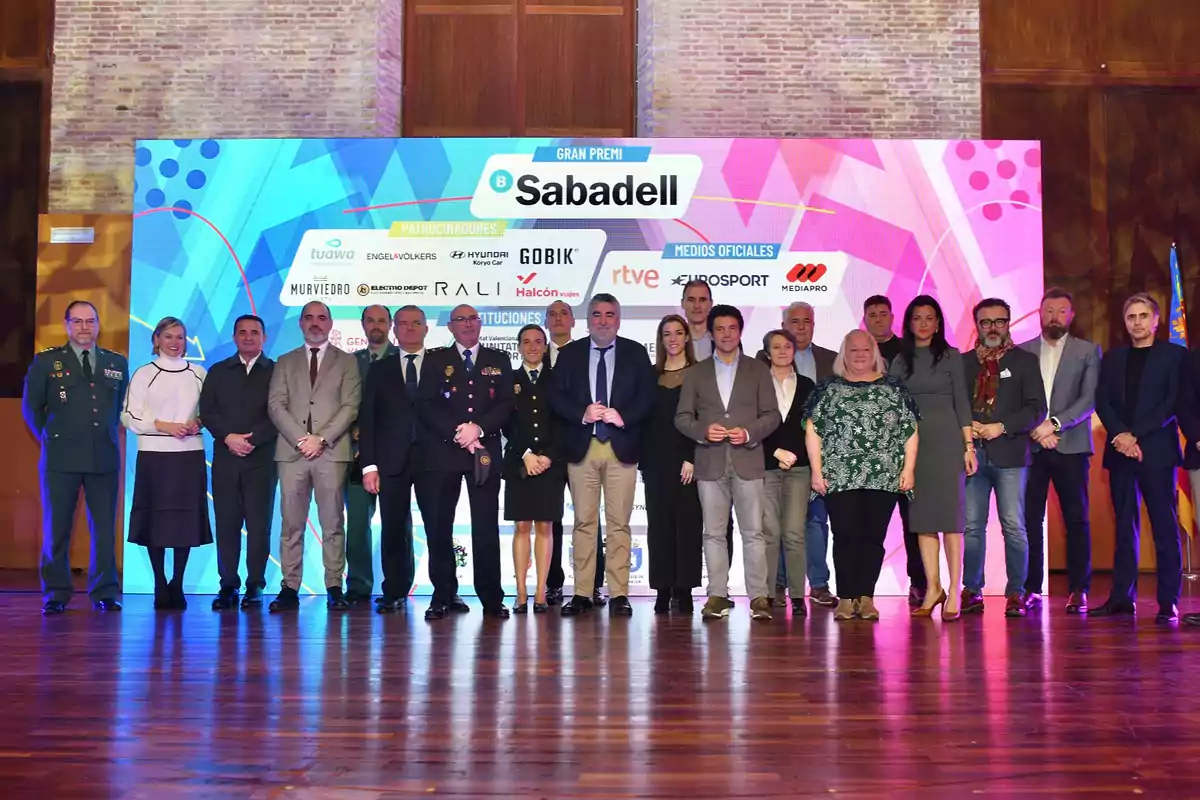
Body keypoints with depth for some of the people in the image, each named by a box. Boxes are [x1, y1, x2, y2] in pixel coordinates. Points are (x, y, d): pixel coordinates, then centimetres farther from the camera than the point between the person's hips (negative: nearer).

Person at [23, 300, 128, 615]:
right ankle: (55, 594, 12)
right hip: (60, 458, -2)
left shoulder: (117, 363, 10)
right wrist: (50, 438, 6)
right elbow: (31, 407, 9)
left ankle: (104, 593, 11)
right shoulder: (46, 361, 4)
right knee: (56, 527, 3)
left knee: (104, 527, 3)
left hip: (104, 458, 2)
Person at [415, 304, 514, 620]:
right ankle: (443, 596, 10)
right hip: (441, 452, 0)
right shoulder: (435, 359, 10)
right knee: (438, 526, 0)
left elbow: (506, 404, 4)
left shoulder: (499, 360, 14)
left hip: (485, 452, 0)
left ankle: (491, 598, 3)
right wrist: (457, 433, -11)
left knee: (486, 527, -2)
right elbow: (425, 405, 0)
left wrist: (478, 428, -11)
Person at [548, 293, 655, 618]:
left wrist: (623, 417, -15)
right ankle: (582, 593, 7)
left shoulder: (635, 353, 8)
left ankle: (618, 594, 4)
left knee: (619, 523, 0)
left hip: (622, 446, -1)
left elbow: (647, 396, 1)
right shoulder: (570, 354, 10)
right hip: (581, 446, 1)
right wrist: (582, 414, -12)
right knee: (584, 522, 3)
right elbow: (556, 396, 3)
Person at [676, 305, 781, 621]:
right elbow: (682, 417, 8)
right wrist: (703, 431, -11)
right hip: (710, 462, 1)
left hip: (747, 460, -1)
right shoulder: (695, 373, 13)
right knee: (713, 533, 3)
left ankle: (759, 596, -2)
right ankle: (717, 595, 8)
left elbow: (771, 415, 6)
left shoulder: (758, 370, 11)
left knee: (753, 532, -4)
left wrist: (749, 433, -12)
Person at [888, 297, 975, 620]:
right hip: (913, 444, 3)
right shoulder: (900, 361, 11)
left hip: (946, 442, -3)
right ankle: (933, 588, 12)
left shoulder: (950, 356, 4)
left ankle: (954, 592, -1)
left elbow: (961, 402, 2)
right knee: (921, 518, 4)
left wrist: (969, 445, -4)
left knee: (950, 516, -4)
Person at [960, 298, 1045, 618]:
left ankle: (1016, 593, 1)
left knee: (1014, 526, -4)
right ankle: (971, 591, 6)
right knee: (972, 526, 1)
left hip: (1009, 453, -2)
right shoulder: (963, 362, 15)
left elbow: (1037, 408, 0)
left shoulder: (1024, 360, 9)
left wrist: (1001, 427, -10)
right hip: (972, 452, 2)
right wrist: (967, 426, -7)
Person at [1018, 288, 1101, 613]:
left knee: (1076, 520, 1)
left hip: (1071, 446, -1)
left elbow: (1089, 400, -2)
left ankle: (1078, 590, 7)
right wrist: (1036, 429, -9)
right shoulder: (1022, 352, 11)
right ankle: (1031, 589, 6)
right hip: (1030, 446, 1)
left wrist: (1055, 423, -13)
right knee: (1030, 520, -1)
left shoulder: (1088, 351, 8)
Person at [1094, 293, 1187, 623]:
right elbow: (1102, 402, 8)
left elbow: (1172, 403, -5)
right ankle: (1122, 597, 8)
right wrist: (1120, 435, -9)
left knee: (1165, 527, -4)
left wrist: (1136, 435, -13)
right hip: (1120, 451, 4)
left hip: (1156, 450, -4)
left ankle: (1168, 602, -2)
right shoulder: (1112, 357, 16)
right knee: (1125, 527, 6)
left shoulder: (1174, 354, 4)